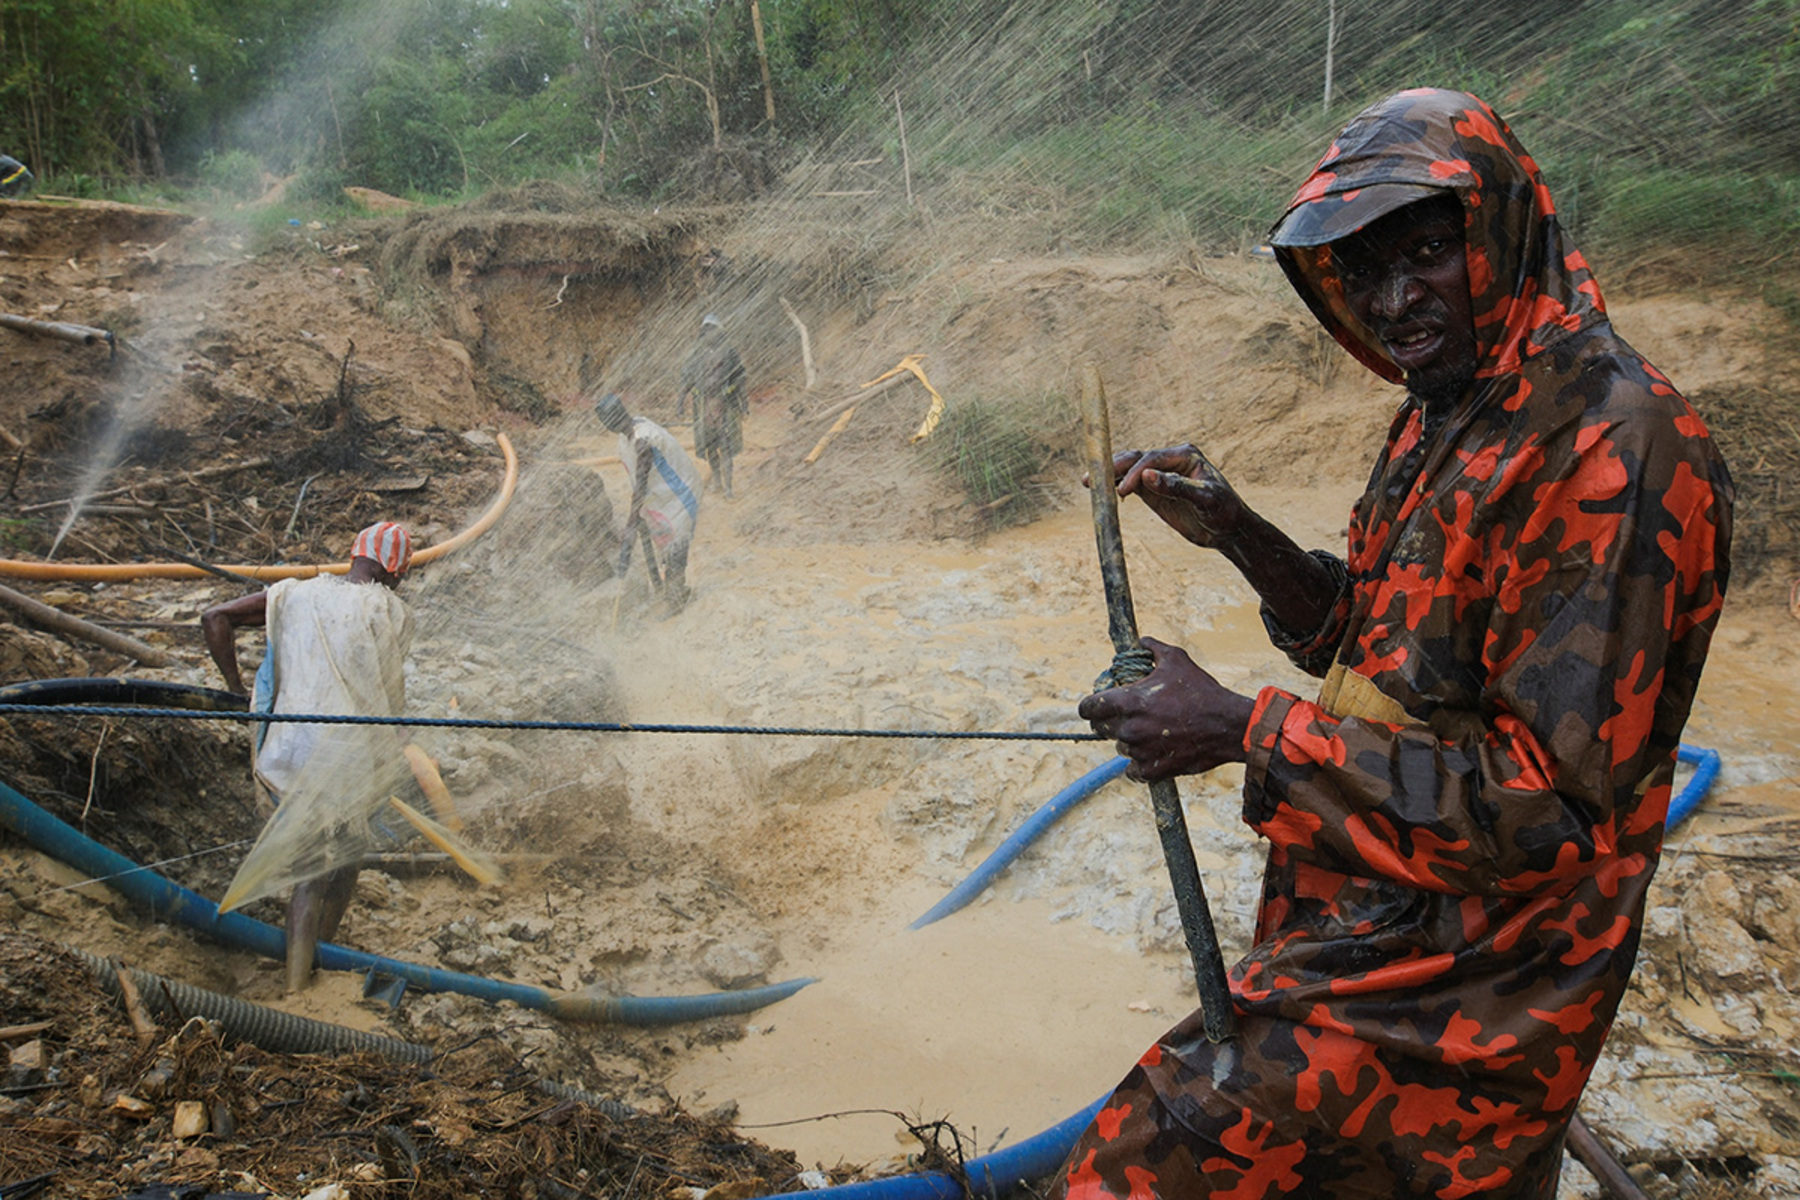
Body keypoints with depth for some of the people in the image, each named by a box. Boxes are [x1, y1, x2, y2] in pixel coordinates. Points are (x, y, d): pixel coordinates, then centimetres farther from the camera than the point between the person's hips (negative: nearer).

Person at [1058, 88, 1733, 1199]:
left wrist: (1247, 730, -26)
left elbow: (1556, 793, -26)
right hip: (1377, 920, 9)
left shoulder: (1618, 449, -23)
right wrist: (1236, 532, -3)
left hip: (1450, 980, -9)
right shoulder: (1449, 413, 7)